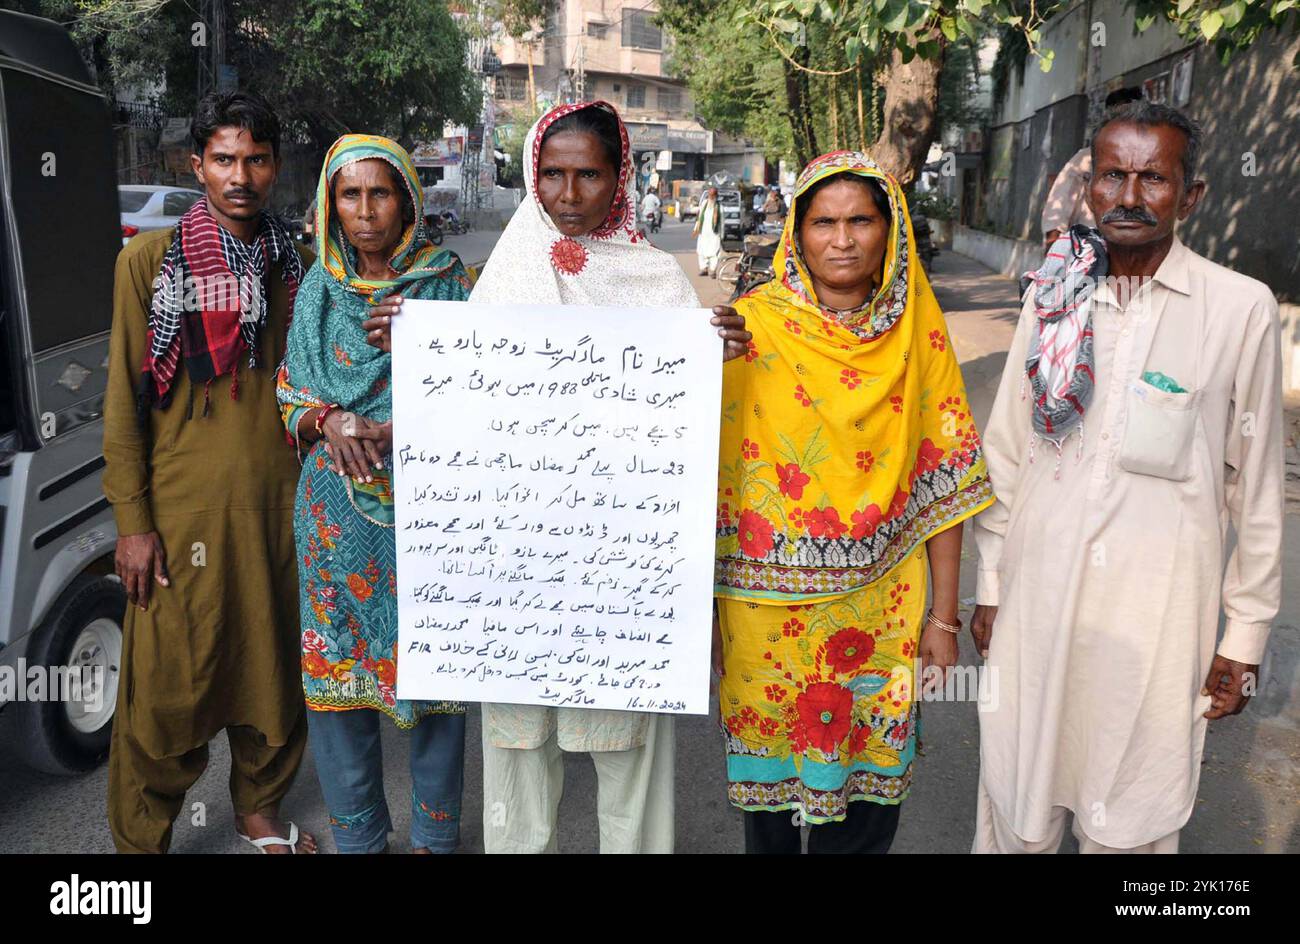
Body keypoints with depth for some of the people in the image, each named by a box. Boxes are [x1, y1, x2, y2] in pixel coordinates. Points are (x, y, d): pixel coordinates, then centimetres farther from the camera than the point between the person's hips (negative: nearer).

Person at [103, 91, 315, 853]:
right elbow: (124, 399, -3)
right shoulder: (149, 260, -2)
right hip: (183, 504, -3)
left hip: (278, 501, 3)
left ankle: (261, 809, 35)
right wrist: (133, 523, -7)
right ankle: (140, 837, 26)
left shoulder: (296, 265, 8)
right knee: (169, 684, 4)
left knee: (275, 666, 13)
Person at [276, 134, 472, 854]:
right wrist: (329, 422, -12)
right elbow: (290, 396, 11)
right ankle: (357, 833, 27)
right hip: (337, 509, 3)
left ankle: (434, 833, 24)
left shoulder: (448, 282, 0)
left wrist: (387, 430, -17)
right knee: (336, 664, 7)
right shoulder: (317, 289, 9)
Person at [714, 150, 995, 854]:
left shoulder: (919, 328, 0)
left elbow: (944, 479, 1)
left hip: (882, 611, 1)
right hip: (769, 607, -1)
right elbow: (708, 472, -5)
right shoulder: (751, 327, -6)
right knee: (771, 788, 15)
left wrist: (943, 617, 0)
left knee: (869, 793, 13)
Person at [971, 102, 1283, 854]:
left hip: (1155, 616, -2)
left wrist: (1247, 635, 2)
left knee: (1129, 823, 11)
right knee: (1018, 815, 13)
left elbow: (1257, 487, -1)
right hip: (1037, 600, 3)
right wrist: (991, 584, 10)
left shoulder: (1241, 308, -5)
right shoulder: (1052, 296, 3)